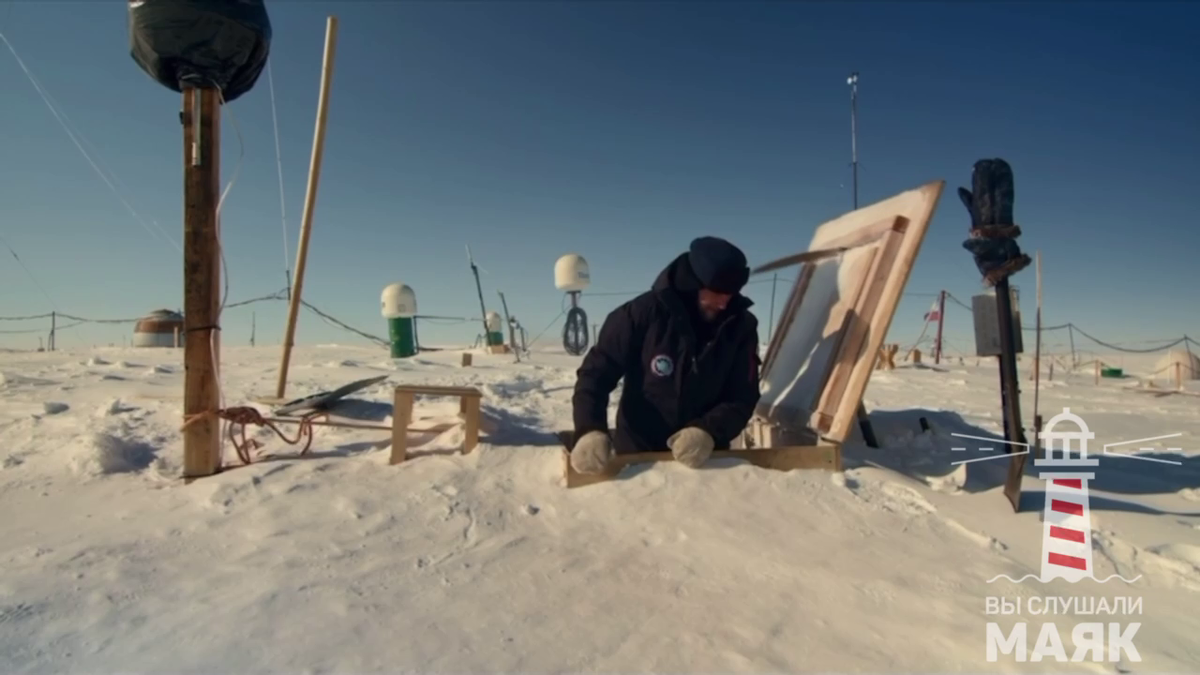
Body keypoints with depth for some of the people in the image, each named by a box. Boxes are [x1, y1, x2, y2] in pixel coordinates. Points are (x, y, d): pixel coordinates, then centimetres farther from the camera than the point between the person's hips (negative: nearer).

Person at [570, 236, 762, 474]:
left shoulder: (741, 327, -8)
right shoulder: (643, 313, -16)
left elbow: (742, 398, -7)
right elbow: (596, 372, -12)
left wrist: (709, 431, -26)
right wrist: (591, 430, -28)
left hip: (704, 458, 2)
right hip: (637, 455, -2)